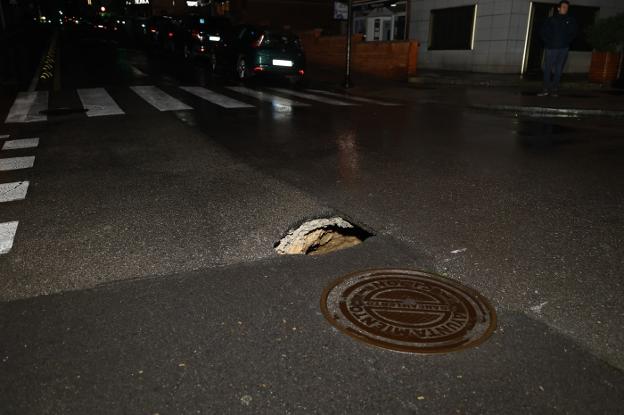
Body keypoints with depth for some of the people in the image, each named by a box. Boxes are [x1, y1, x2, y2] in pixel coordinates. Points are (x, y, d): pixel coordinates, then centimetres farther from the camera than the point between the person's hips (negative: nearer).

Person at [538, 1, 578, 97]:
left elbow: (574, 32, 14)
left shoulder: (571, 20, 9)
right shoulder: (551, 19, 5)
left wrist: (568, 41, 1)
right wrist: (548, 42, -5)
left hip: (563, 49, 1)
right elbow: (543, 31, 5)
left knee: (558, 70, 1)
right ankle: (546, 89, 0)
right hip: (551, 48, -1)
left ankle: (554, 89, 5)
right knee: (547, 69, -4)